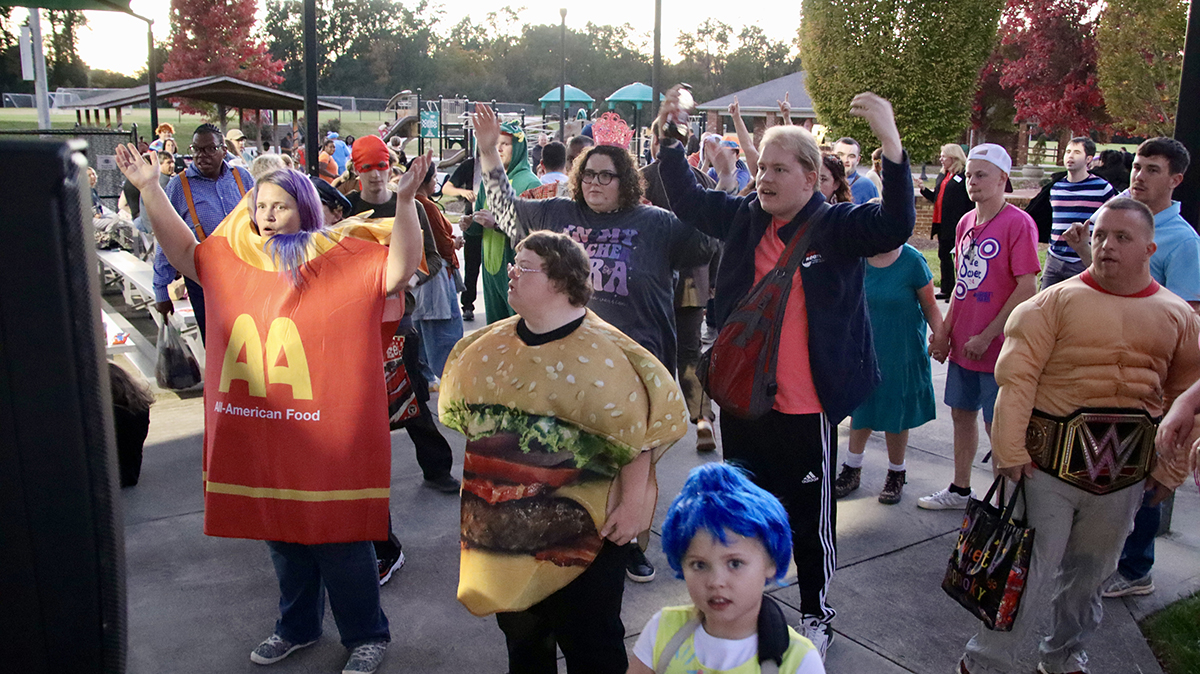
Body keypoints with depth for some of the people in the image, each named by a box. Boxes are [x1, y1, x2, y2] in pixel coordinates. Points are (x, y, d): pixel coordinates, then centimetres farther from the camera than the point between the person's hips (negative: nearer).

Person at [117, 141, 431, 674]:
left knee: (340, 541, 5)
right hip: (257, 436, 6)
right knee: (282, 536, 21)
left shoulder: (343, 261, -10)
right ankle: (297, 627, 42)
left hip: (328, 437, -6)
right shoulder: (233, 260, 7)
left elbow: (401, 266, -21)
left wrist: (405, 201, -34)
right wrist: (149, 188, 9)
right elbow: (183, 250, 18)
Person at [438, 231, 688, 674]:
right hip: (502, 533, 6)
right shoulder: (488, 348, 4)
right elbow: (461, 422, 14)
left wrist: (633, 504, -17)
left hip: (581, 538, -6)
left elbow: (638, 434, -15)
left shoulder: (602, 354, -16)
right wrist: (471, 497, 15)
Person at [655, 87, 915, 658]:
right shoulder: (744, 217, 4)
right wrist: (670, 137, 5)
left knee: (810, 515, 11)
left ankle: (815, 613, 33)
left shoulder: (837, 226, -9)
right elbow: (686, 200, 14)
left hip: (804, 407, -5)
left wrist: (890, 140, -35)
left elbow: (896, 225, -25)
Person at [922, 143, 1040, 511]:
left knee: (997, 425, 2)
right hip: (963, 343, 7)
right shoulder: (966, 222, 9)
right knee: (962, 413, 17)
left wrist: (986, 336, -17)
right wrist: (944, 331, 9)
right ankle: (960, 489, 32)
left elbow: (1027, 288, -18)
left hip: (996, 345, -7)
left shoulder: (1018, 223, -14)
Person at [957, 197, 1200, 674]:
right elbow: (1017, 376, -11)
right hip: (1051, 459, -4)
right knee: (1031, 571, -1)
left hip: (1124, 472, 4)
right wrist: (1010, 450, -15)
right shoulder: (1057, 301, -6)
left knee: (1090, 572, 18)